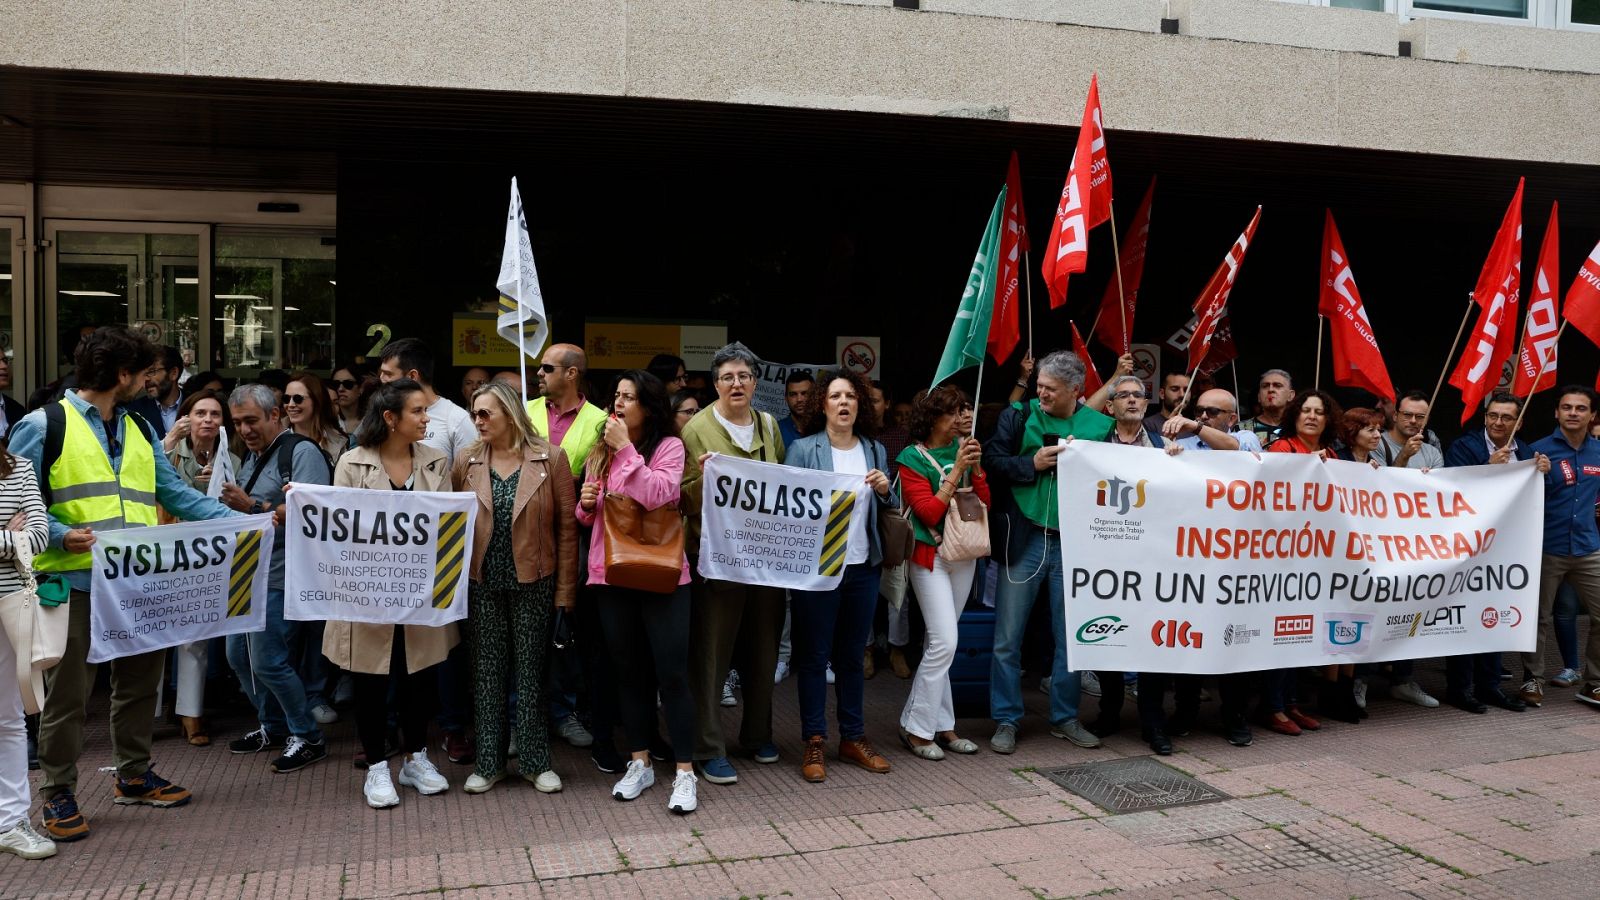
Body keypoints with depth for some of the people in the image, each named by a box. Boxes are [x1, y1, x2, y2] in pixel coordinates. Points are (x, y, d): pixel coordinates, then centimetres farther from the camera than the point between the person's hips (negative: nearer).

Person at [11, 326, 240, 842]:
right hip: (75, 584, -6)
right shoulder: (45, 426, -5)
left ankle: (134, 775, 31)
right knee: (68, 692, 2)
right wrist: (60, 535, -23)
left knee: (140, 682, 15)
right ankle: (57, 794, 17)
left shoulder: (139, 430, 15)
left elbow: (175, 494, 11)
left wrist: (240, 521, 1)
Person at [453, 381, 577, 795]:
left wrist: (565, 591, -7)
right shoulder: (466, 462, 3)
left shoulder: (550, 458, -5)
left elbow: (567, 528, -4)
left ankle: (535, 760, 19)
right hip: (483, 583, 2)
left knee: (530, 672, 7)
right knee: (487, 672, 9)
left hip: (533, 582, -2)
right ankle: (488, 762, 20)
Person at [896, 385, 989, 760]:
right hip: (930, 556, -5)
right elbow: (929, 513, -14)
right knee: (945, 642, -12)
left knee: (938, 642, 10)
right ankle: (917, 728, 0)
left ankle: (939, 725, 17)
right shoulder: (913, 457, -8)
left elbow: (984, 504, 6)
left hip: (965, 553, 5)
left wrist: (976, 466, -9)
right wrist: (956, 469, -17)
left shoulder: (964, 448, 6)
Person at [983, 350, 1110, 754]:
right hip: (1023, 540, -1)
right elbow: (992, 460, -4)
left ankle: (1065, 718, 26)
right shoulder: (1018, 416, 0)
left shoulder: (1100, 425, 3)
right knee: (1007, 638, 3)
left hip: (1075, 544, 1)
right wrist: (1033, 464, -15)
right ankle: (1006, 721, 15)